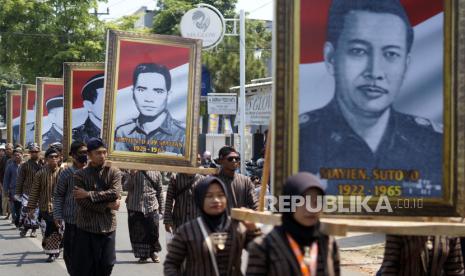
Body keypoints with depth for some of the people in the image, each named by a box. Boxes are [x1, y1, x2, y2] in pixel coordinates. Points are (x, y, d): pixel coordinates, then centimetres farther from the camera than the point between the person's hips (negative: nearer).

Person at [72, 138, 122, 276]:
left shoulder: (114, 172, 3)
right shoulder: (80, 175, -2)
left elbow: (115, 193, -13)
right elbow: (81, 201, -12)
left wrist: (89, 194, -15)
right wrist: (107, 205, -14)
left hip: (108, 227, 2)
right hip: (86, 227, -2)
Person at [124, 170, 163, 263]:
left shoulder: (156, 173, 5)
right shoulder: (135, 172, 2)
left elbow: (159, 191, 11)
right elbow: (127, 187, -1)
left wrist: (161, 208, 12)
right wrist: (132, 175, -18)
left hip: (152, 207, 0)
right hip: (135, 207, 0)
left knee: (153, 231, 1)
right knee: (138, 232, 3)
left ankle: (153, 252, 22)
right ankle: (143, 255, 15)